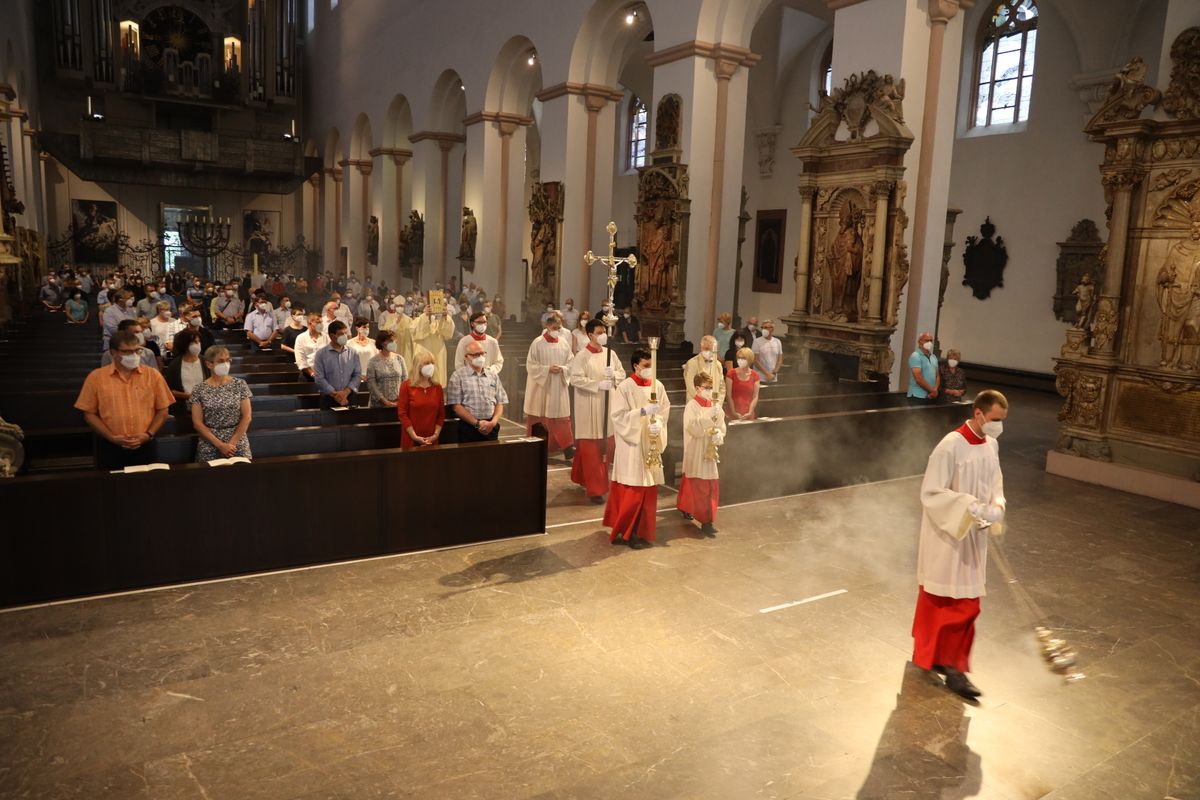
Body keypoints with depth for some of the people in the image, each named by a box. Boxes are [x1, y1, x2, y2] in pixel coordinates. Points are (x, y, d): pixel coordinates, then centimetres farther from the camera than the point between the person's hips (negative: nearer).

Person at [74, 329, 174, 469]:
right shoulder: (96, 377, 1)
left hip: (145, 446, 1)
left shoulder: (153, 375, 4)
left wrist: (149, 434, -8)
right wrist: (111, 437, -10)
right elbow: (89, 413, 1)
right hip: (110, 447, -1)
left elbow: (162, 411, 5)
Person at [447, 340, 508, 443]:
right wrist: (477, 423, -11)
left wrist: (493, 422, -7)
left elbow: (500, 403, 10)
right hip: (469, 428, -3)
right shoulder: (458, 376, 0)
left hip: (491, 428, 3)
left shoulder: (493, 376, 12)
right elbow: (457, 406, -6)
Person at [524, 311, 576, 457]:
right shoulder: (537, 343, -8)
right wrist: (548, 369, -17)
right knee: (539, 418, 9)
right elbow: (531, 365, -7)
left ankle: (567, 445, -2)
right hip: (540, 387, -2)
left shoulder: (564, 343, 2)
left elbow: (571, 364, 6)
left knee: (562, 416, -2)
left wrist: (562, 369, -14)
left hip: (559, 387, 2)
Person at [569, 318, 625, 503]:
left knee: (606, 444, 12)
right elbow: (575, 378, -17)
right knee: (590, 447, -2)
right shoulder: (582, 356, -9)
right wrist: (598, 384, -21)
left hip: (607, 404, 6)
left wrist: (613, 374, -11)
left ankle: (583, 478, 31)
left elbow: (622, 373, 11)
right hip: (589, 406, -6)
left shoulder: (610, 353, 7)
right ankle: (594, 488, 4)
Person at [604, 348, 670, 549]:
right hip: (631, 444, -5)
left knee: (648, 489, 8)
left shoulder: (658, 386, 2)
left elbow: (665, 411, 6)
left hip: (651, 443, 5)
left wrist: (658, 424, -14)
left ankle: (641, 531, 19)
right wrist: (643, 411, -22)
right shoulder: (625, 387, -10)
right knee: (631, 490, -3)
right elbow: (618, 415, -13)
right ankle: (622, 531, 11)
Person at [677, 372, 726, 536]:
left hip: (710, 451, 6)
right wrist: (708, 416, -28)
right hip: (696, 452, -6)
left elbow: (721, 426, 7)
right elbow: (693, 428, -20)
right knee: (701, 487, -5)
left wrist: (718, 434, -13)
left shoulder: (715, 405, 5)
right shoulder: (692, 406, -12)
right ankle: (706, 522, -1)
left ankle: (684, 507, 35)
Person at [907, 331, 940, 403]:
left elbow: (937, 376, 14)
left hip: (931, 397, 7)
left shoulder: (934, 357, 16)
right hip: (918, 397, -7)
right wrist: (932, 390, -11)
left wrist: (935, 390, -5)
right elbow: (918, 379, -18)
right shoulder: (915, 356, -9)